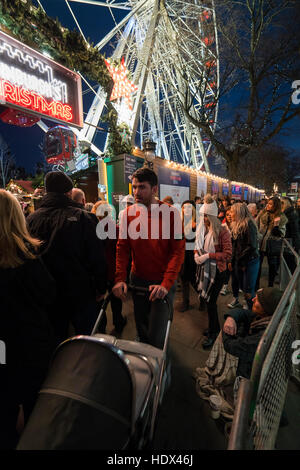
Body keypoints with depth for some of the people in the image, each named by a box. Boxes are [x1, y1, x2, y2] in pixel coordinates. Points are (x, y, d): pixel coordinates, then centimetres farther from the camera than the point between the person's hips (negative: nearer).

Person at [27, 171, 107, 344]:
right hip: (80, 293, -3)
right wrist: (101, 287, -1)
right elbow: (97, 258, -15)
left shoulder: (31, 220, -6)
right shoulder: (82, 217, -16)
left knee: (56, 342, 22)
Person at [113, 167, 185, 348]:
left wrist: (166, 284, -22)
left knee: (157, 335, 5)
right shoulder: (128, 213, -2)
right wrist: (120, 279, -12)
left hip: (163, 282, -3)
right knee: (142, 329, 20)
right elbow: (122, 248, -2)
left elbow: (178, 250, -15)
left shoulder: (171, 212, -12)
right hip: (138, 279, 4)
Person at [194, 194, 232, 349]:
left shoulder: (222, 232, -17)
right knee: (207, 299, 17)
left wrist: (208, 255, -23)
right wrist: (196, 254, -2)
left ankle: (212, 333, 22)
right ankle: (215, 327, 40)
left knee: (211, 301, 0)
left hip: (217, 271, -7)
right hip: (203, 269, 7)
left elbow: (228, 254, -18)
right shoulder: (201, 229, 5)